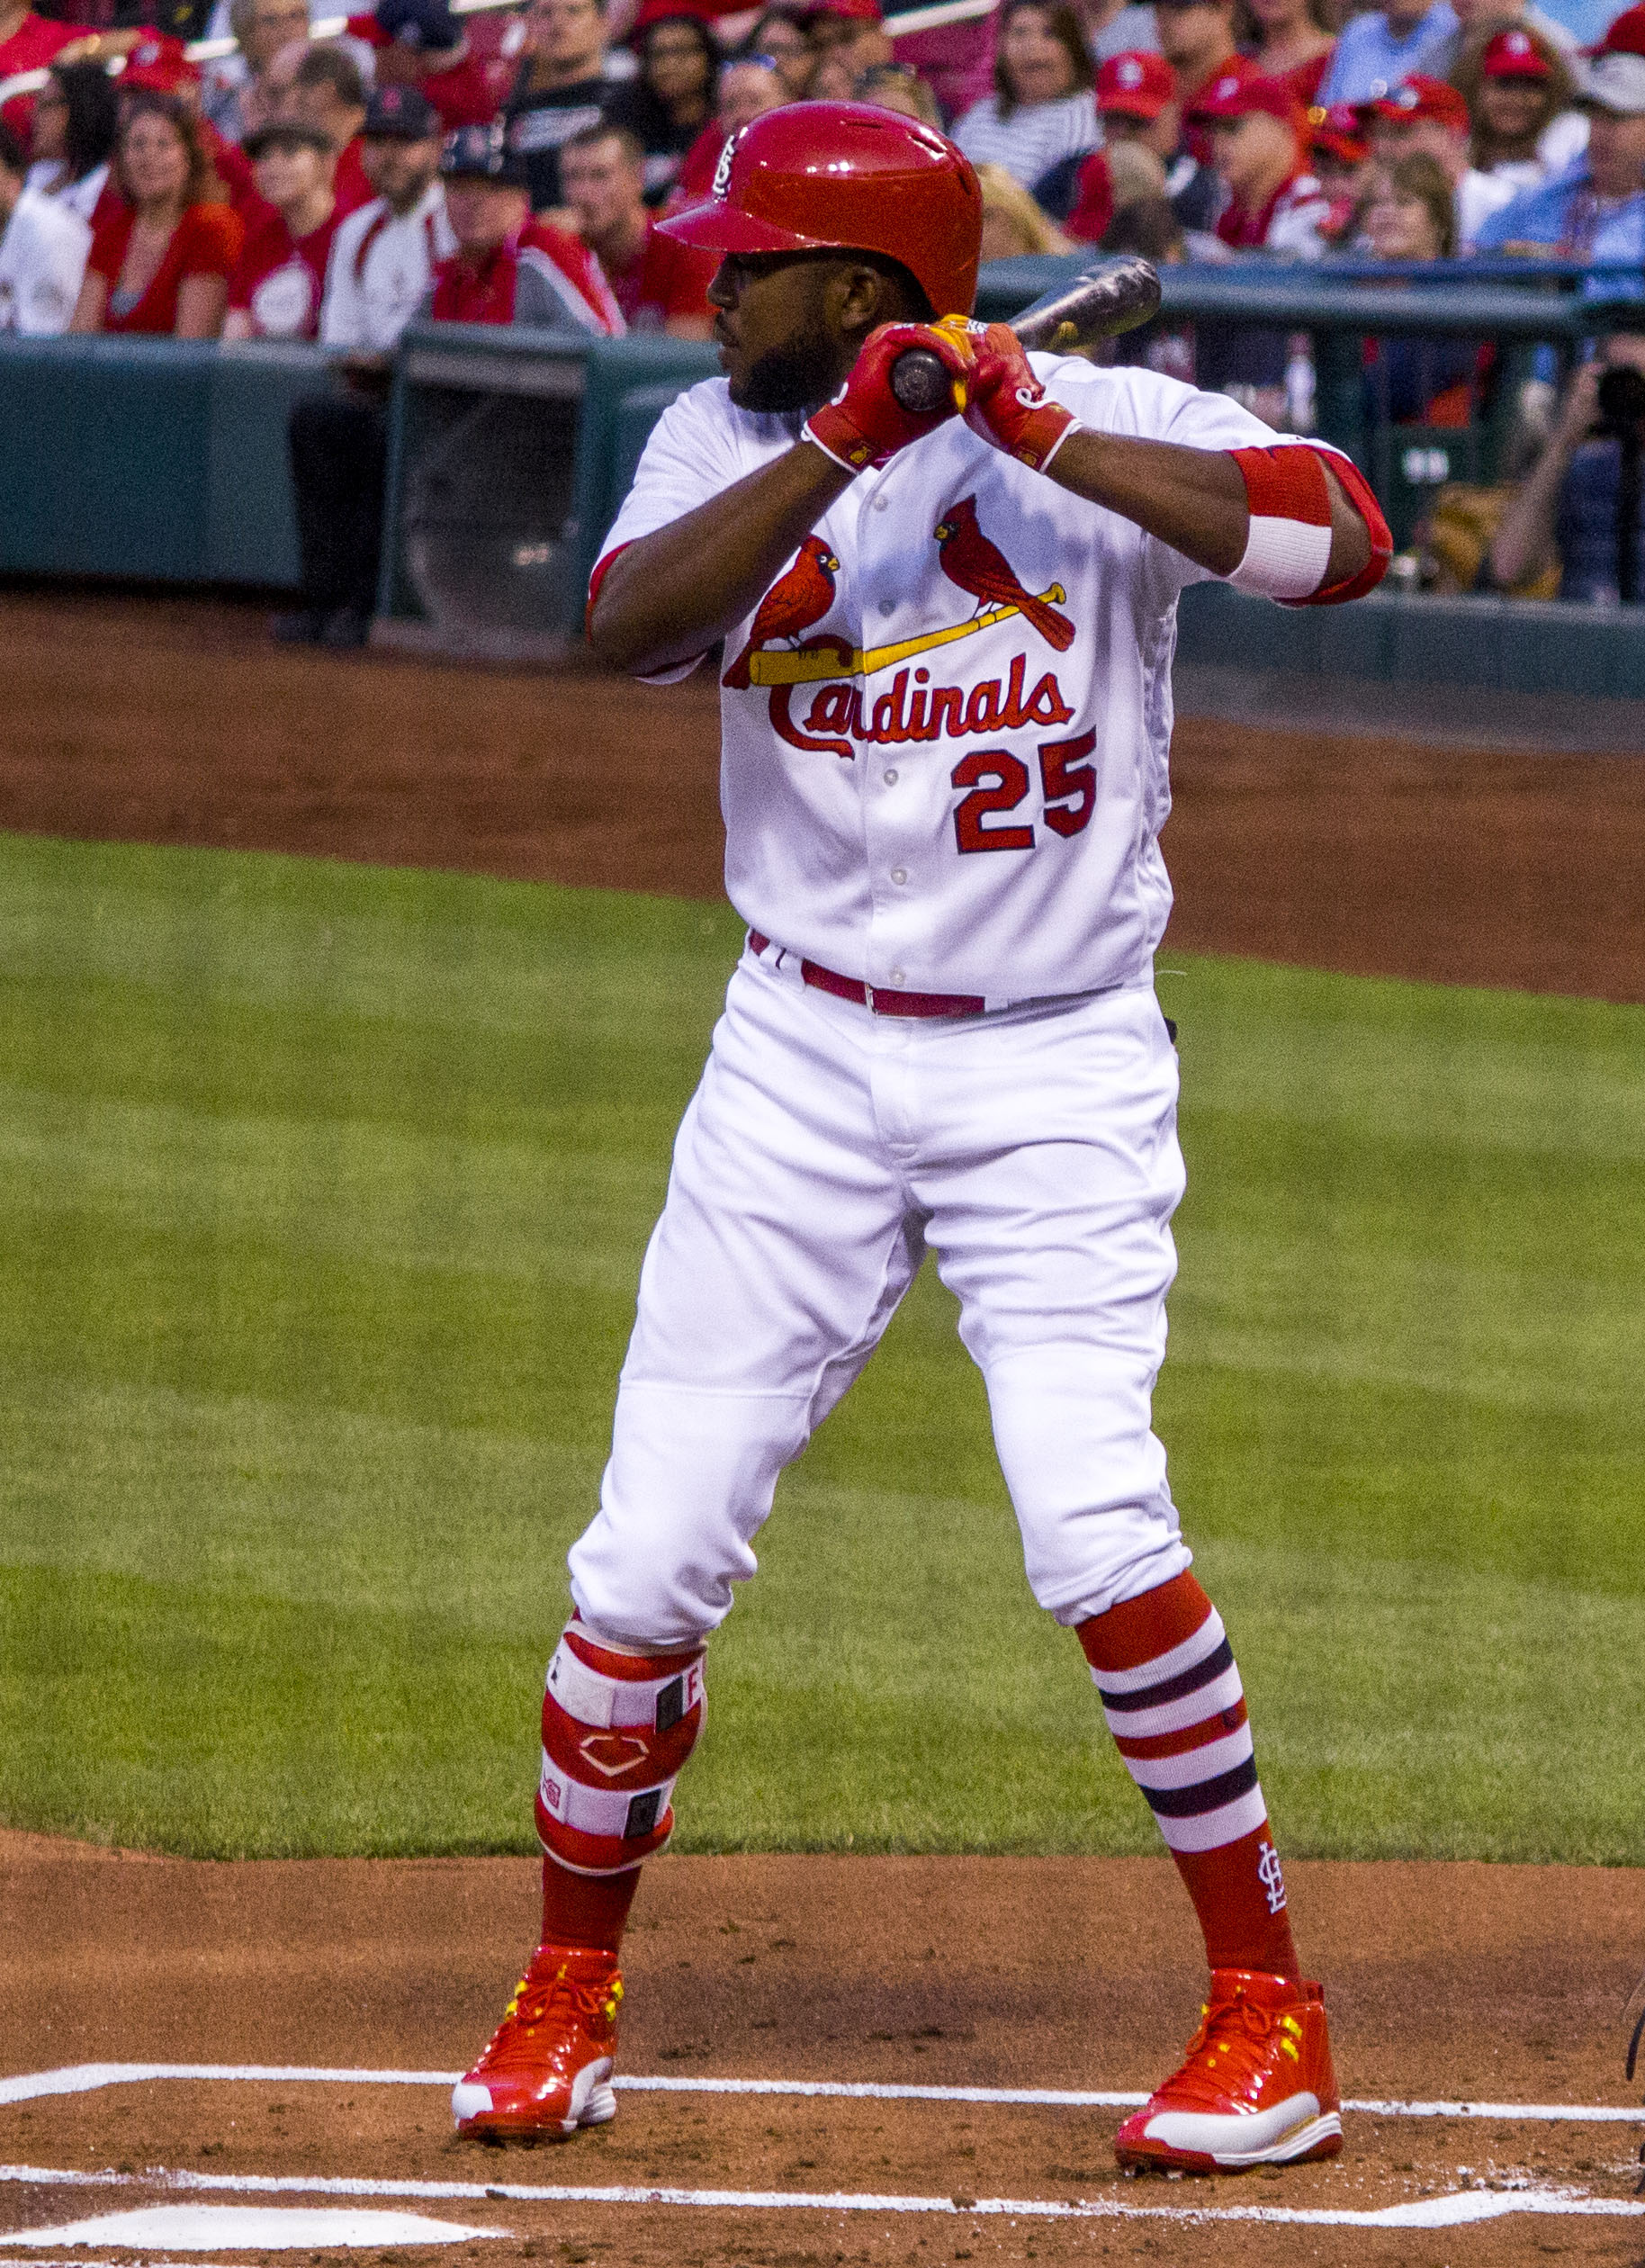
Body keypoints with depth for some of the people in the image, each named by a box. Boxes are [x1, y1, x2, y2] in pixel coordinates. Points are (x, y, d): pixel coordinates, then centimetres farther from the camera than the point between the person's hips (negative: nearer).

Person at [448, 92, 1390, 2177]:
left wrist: (1051, 442, -27)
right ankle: (565, 1995, 21)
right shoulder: (732, 443, 1)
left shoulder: (1109, 427, -8)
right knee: (650, 1555, 1)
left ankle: (1270, 2008, -5)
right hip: (806, 1061, 3)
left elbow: (1345, 540, -24)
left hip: (1060, 1069, -3)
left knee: (1093, 1528, -19)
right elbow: (629, 628, -17)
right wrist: (847, 443, -26)